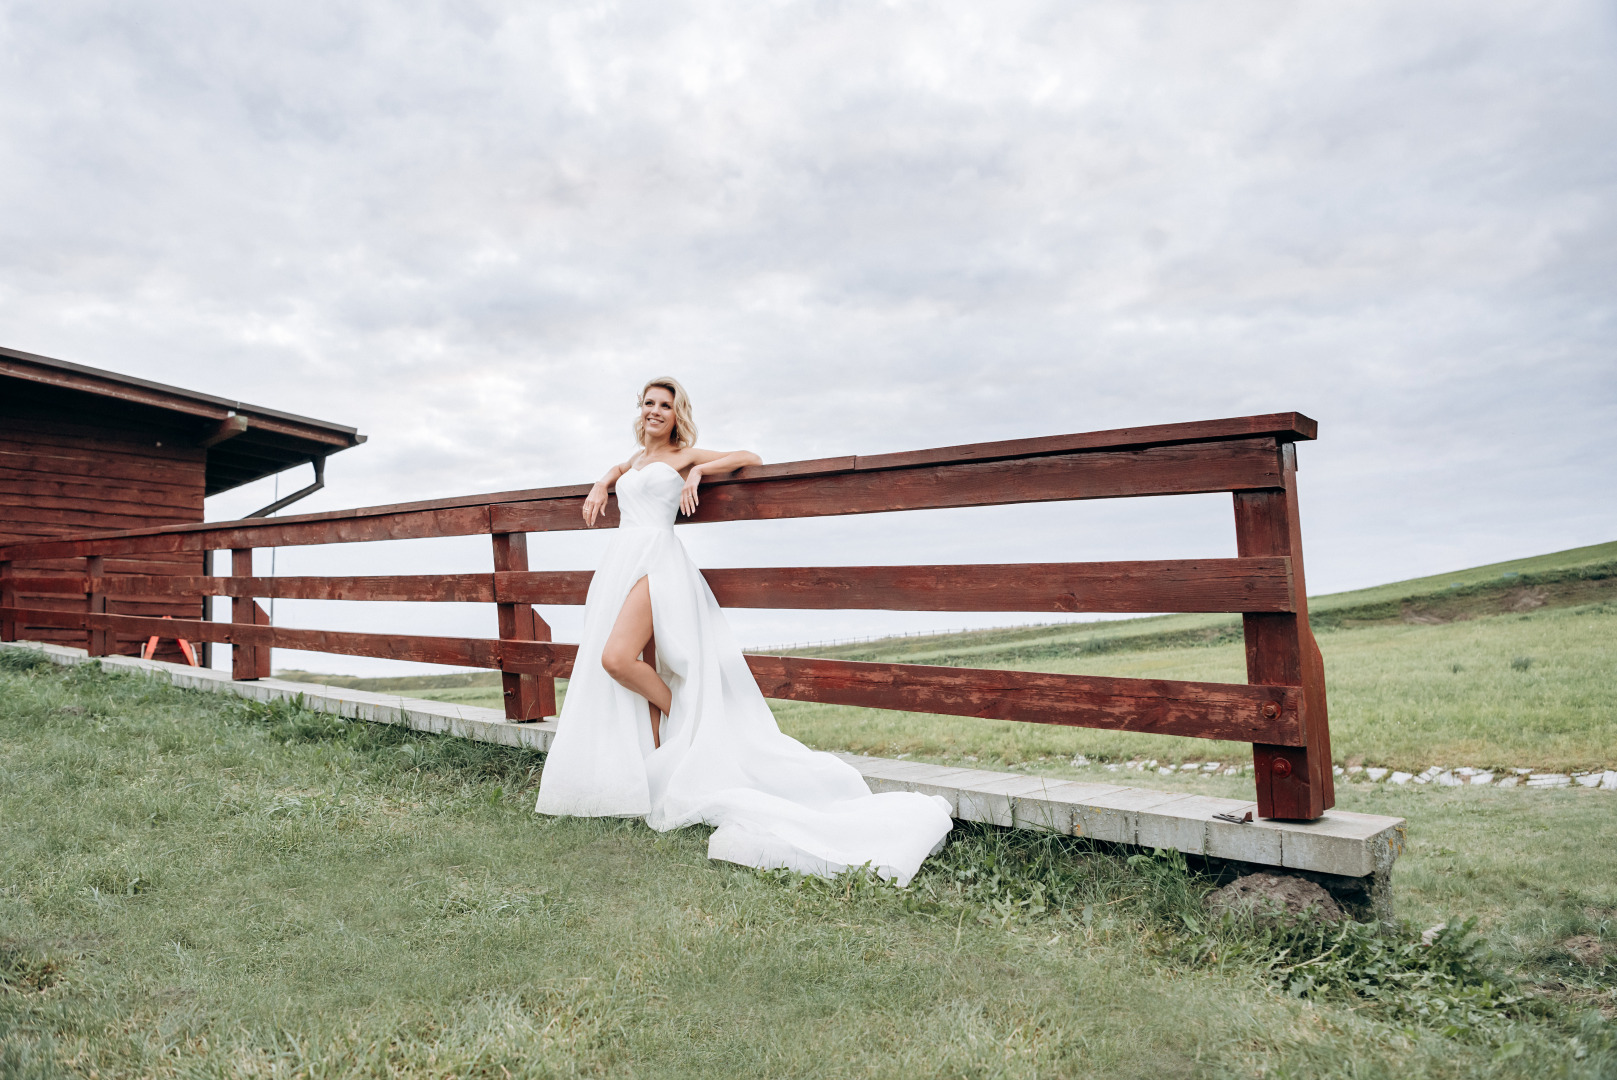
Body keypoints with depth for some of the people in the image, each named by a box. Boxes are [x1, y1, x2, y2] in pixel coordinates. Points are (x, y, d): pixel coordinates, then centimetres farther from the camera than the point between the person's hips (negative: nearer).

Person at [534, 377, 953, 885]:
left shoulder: (684, 456, 6)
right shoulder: (636, 458, 24)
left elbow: (749, 458, 3)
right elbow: (617, 470, 47)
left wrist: (698, 471, -7)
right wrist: (600, 485, 25)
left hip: (655, 557, -7)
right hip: (621, 560, 7)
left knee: (619, 659, -23)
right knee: (643, 676, 2)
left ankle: (681, 712, -2)